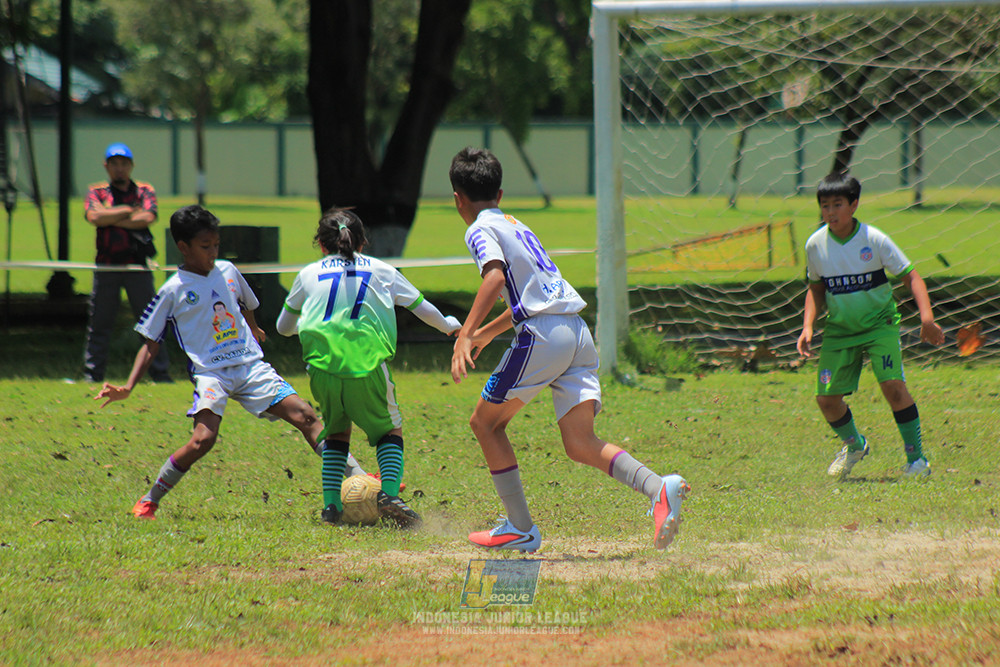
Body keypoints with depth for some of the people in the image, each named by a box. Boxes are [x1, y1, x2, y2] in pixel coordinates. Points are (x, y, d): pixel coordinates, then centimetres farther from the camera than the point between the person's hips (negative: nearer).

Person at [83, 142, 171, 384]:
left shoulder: (144, 191, 8)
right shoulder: (97, 192, 9)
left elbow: (148, 218, -11)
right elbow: (94, 216, -11)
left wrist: (111, 219, -7)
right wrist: (128, 210, -7)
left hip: (137, 266, 0)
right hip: (106, 265, 1)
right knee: (99, 322, 2)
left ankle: (160, 373, 4)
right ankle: (92, 375, 8)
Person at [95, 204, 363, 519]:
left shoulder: (228, 271, 10)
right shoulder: (173, 291, -1)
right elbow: (150, 345, 3)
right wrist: (127, 388, -6)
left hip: (251, 366, 4)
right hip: (210, 372, -4)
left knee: (305, 415, -10)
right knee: (203, 438, -26)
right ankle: (149, 501, -8)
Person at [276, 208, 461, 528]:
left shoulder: (309, 274, 17)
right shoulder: (381, 270, 16)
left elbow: (283, 327, 26)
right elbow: (420, 306, 23)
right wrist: (447, 325, 44)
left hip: (322, 367, 1)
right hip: (368, 365, -1)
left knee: (337, 430, 22)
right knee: (389, 430, 13)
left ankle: (331, 503, 9)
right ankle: (389, 493, -10)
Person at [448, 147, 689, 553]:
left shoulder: (480, 231, 1)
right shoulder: (518, 227, 27)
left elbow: (496, 276, -19)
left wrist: (466, 335, -26)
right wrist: (486, 333, 49)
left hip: (541, 336, -7)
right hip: (578, 334, 7)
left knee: (486, 422, 11)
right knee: (581, 445, 1)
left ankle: (521, 529, 9)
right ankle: (659, 488, -23)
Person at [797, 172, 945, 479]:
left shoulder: (874, 240, -15)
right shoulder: (815, 245, -6)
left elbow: (910, 276, -10)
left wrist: (927, 317, -23)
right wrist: (808, 327, -2)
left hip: (880, 324, -3)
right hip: (839, 329, 3)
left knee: (893, 385, -21)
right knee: (826, 397, -4)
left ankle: (916, 457, -6)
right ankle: (853, 445, 27)